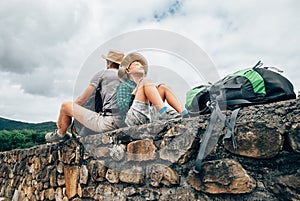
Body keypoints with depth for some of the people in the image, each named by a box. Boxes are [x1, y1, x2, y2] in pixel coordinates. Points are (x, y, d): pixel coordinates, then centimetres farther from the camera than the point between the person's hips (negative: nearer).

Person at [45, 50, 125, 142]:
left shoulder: (103, 73, 4)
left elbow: (81, 100, 5)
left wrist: (61, 117, 20)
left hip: (108, 123, -7)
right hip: (123, 123, 7)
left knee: (65, 106, 11)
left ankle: (60, 134, 36)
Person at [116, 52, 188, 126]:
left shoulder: (143, 84, 32)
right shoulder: (123, 86, 17)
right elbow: (122, 108, -1)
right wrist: (136, 91, -3)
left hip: (151, 116, 5)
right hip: (134, 118, -5)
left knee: (163, 87, 0)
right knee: (146, 81, -15)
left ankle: (185, 114, -22)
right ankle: (164, 112, -41)